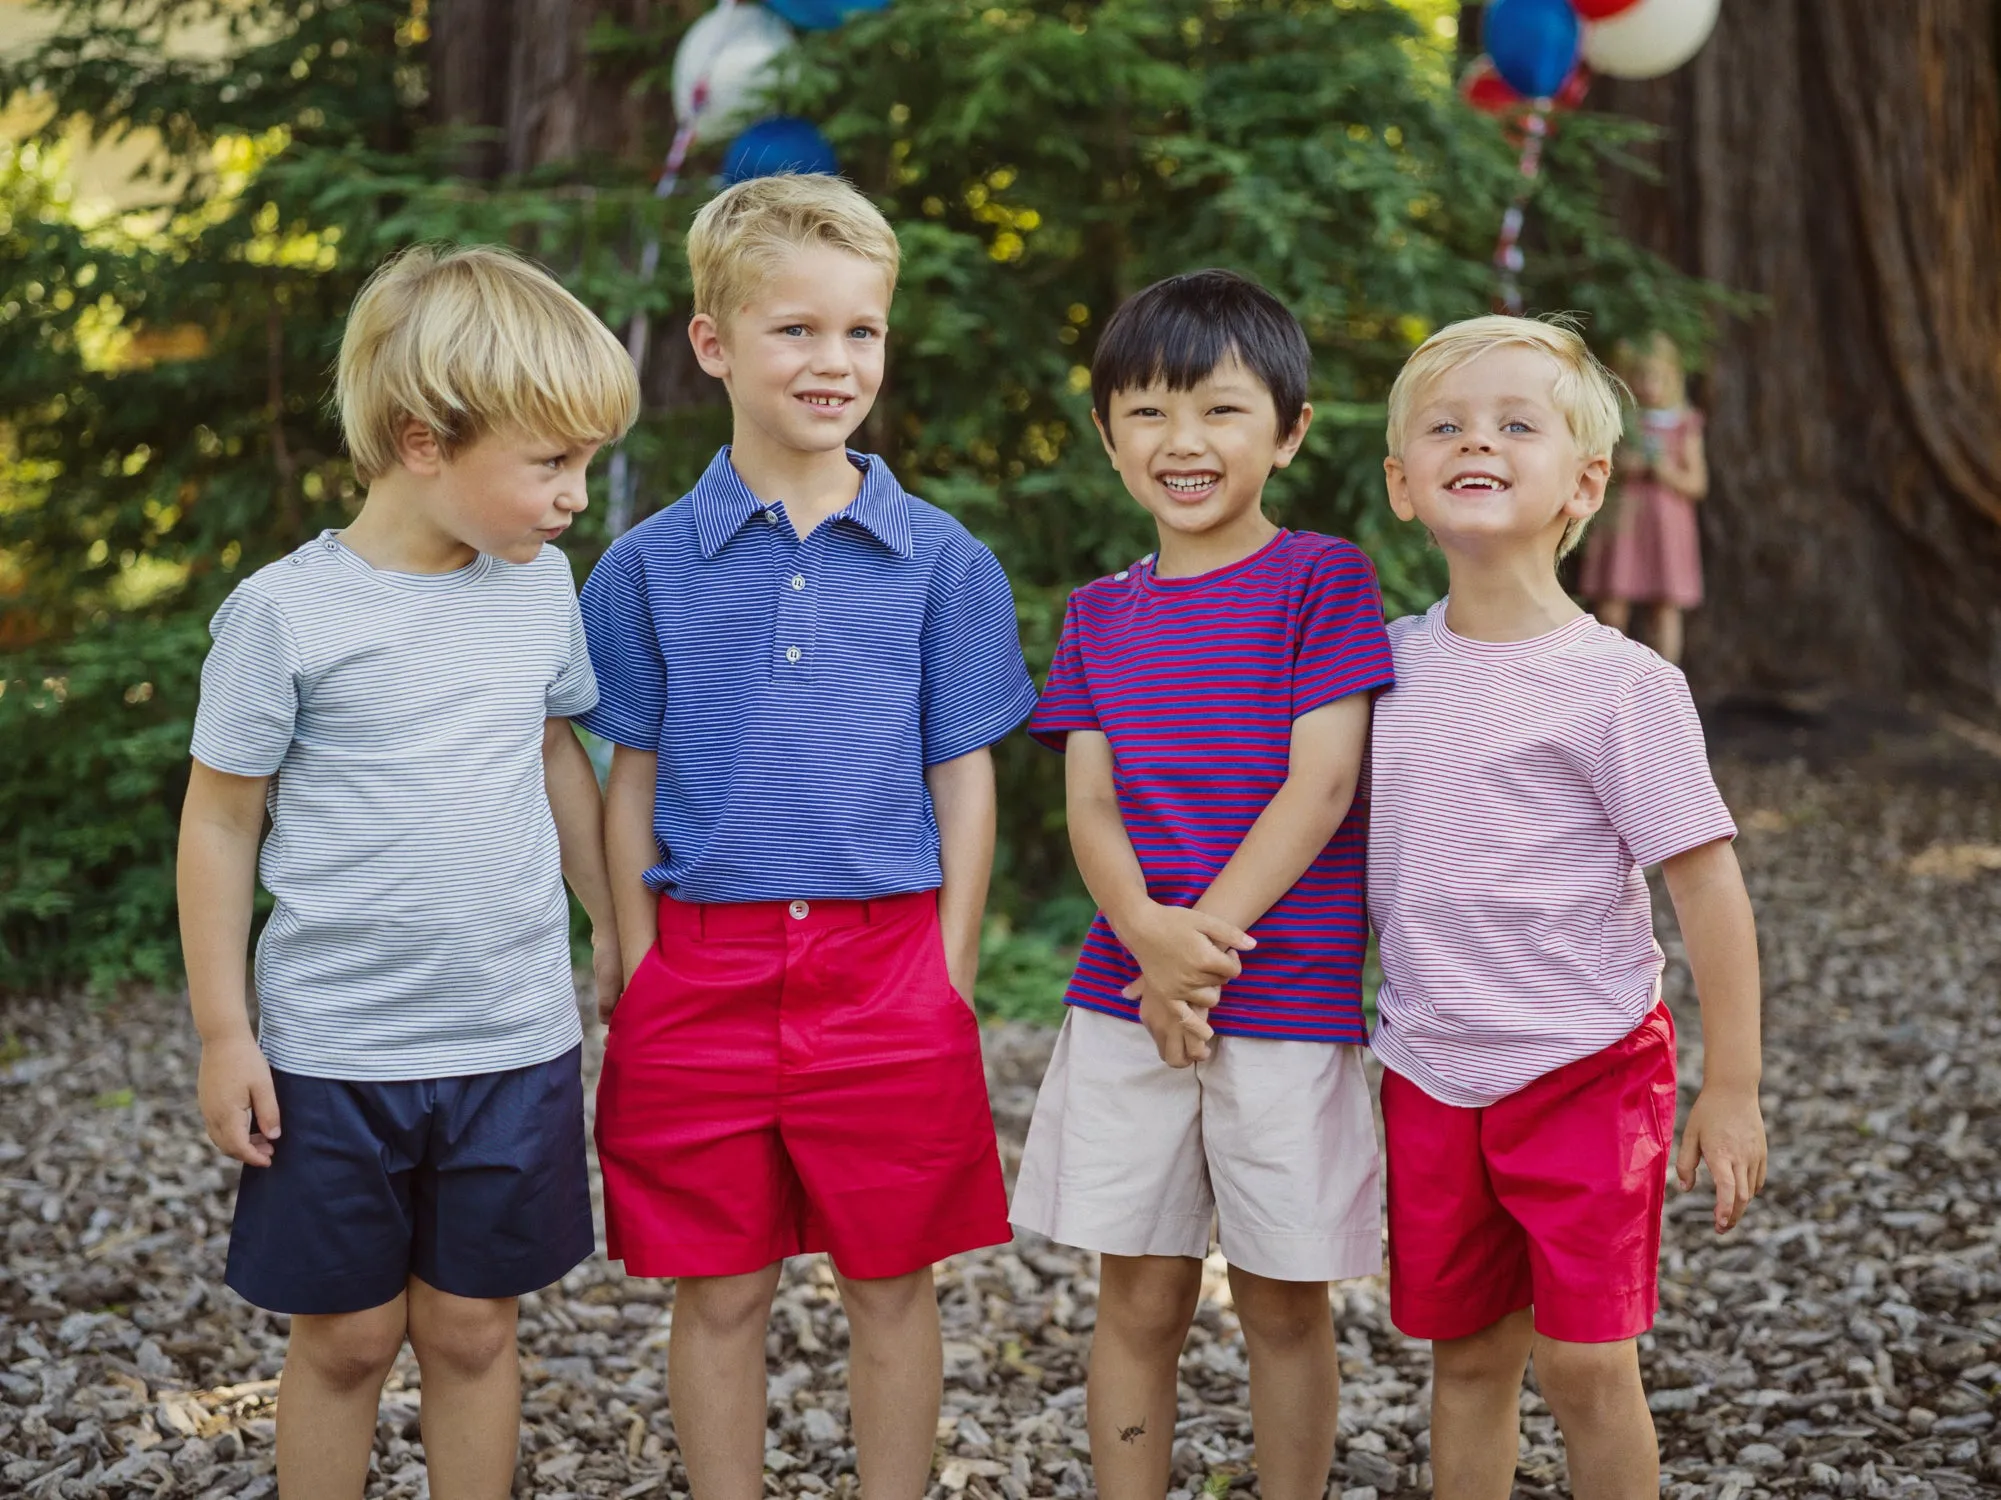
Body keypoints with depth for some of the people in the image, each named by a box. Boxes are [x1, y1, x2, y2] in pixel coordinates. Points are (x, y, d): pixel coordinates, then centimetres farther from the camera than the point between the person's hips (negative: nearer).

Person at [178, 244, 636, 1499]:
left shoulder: (542, 585, 1)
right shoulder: (286, 613, -12)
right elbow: (221, 821, -5)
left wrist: (614, 928, 19)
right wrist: (224, 1033, -5)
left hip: (514, 1043, 3)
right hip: (333, 1054, -3)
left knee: (472, 1326, 12)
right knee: (346, 1339, 10)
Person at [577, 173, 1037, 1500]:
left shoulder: (940, 561, 1)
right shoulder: (654, 565, 3)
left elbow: (963, 780, 4)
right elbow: (631, 783, 6)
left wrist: (949, 978, -1)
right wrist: (643, 977, 1)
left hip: (888, 963, 0)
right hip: (707, 966, 0)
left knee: (891, 1285, 10)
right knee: (721, 1294, 9)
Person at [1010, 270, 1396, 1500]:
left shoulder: (1323, 580, -4)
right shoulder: (1101, 616, 9)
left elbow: (1320, 786, -11)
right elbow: (1090, 806, 3)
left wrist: (1203, 943, -16)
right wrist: (1151, 937, -16)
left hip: (1288, 1008, -3)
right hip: (1122, 1004, 4)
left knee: (1285, 1299, 8)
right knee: (1140, 1298, 10)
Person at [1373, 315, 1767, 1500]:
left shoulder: (1619, 684, -13)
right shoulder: (1388, 661, 2)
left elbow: (1706, 879, -11)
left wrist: (1732, 1089, -10)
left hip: (1583, 1067, -4)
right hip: (1430, 1074, 4)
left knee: (1585, 1364, 1)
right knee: (1466, 1356, 14)